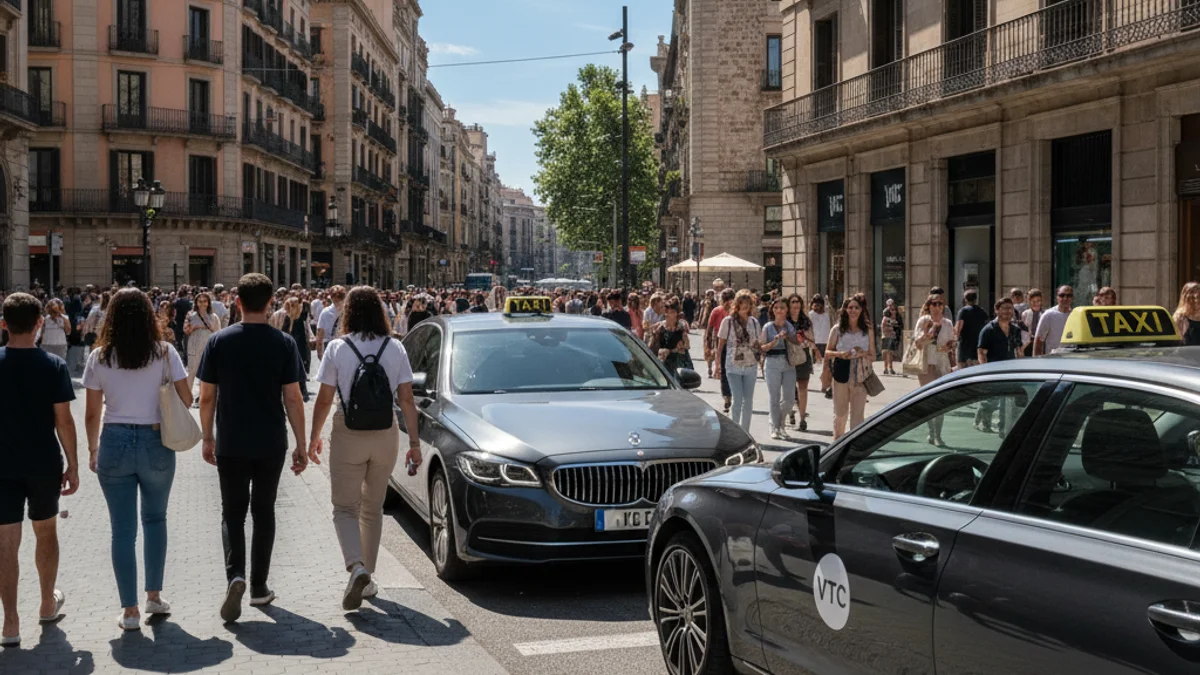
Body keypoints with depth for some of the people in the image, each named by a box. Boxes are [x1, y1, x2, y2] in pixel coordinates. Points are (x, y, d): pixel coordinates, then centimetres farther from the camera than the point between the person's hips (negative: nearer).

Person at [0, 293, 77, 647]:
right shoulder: (54, 365, -8)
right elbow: (63, 420, -9)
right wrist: (73, 464, 0)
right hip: (44, 465, 1)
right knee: (45, 532, 19)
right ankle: (48, 603, 34)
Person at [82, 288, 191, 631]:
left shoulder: (99, 357, -3)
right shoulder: (165, 352, -6)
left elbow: (92, 413, 1)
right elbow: (186, 399, -4)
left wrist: (92, 450, 14)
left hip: (114, 444, 0)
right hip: (156, 443, 0)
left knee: (123, 528, 6)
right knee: (155, 520, 20)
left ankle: (130, 610, 10)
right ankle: (154, 596, 23)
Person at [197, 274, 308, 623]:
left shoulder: (220, 341, -4)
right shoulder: (284, 343, -6)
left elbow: (207, 397, -2)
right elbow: (293, 398, -7)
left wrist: (208, 438, 10)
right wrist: (301, 444, 0)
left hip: (231, 444, 0)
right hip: (271, 443, 0)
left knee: (232, 512, 8)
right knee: (263, 510, 13)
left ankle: (235, 574, -14)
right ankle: (259, 587, 18)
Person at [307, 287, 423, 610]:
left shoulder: (338, 348, -7)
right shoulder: (396, 349, -1)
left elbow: (324, 400, -5)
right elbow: (406, 400, -2)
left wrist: (314, 438, 6)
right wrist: (414, 442, 4)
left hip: (348, 435, -3)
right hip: (385, 435, 3)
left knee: (345, 507, 5)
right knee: (373, 508, 16)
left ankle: (356, 567, -18)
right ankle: (367, 576, 22)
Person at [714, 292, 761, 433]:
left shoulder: (754, 322, 7)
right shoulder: (728, 321, -2)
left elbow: (759, 343, 15)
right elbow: (721, 343, 0)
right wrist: (718, 362, -4)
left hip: (750, 366, 4)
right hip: (733, 366, -4)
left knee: (748, 401, 7)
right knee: (738, 400, -8)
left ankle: (745, 432, 17)